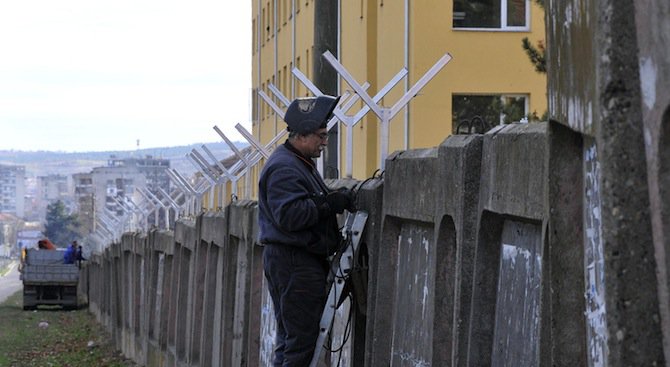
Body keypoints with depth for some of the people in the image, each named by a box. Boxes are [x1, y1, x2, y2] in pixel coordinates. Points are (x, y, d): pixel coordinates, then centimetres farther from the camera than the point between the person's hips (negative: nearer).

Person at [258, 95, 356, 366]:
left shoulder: (301, 163, 22)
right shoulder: (284, 168, -14)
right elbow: (288, 215, -24)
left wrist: (336, 200, 13)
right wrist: (328, 204, -21)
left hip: (304, 260, 11)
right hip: (293, 260, -11)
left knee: (291, 338, 12)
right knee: (301, 337, -12)